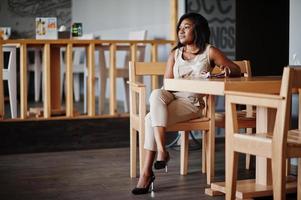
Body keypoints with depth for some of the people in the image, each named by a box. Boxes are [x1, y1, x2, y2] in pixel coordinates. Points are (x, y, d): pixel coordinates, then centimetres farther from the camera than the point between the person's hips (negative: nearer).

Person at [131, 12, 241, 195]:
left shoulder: (209, 52, 10)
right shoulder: (175, 54, 21)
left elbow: (237, 71, 8)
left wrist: (227, 69, -14)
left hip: (191, 101, -4)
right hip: (171, 96, 4)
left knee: (151, 119, -30)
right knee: (156, 94, -34)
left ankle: (147, 172, -28)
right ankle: (161, 150, -37)